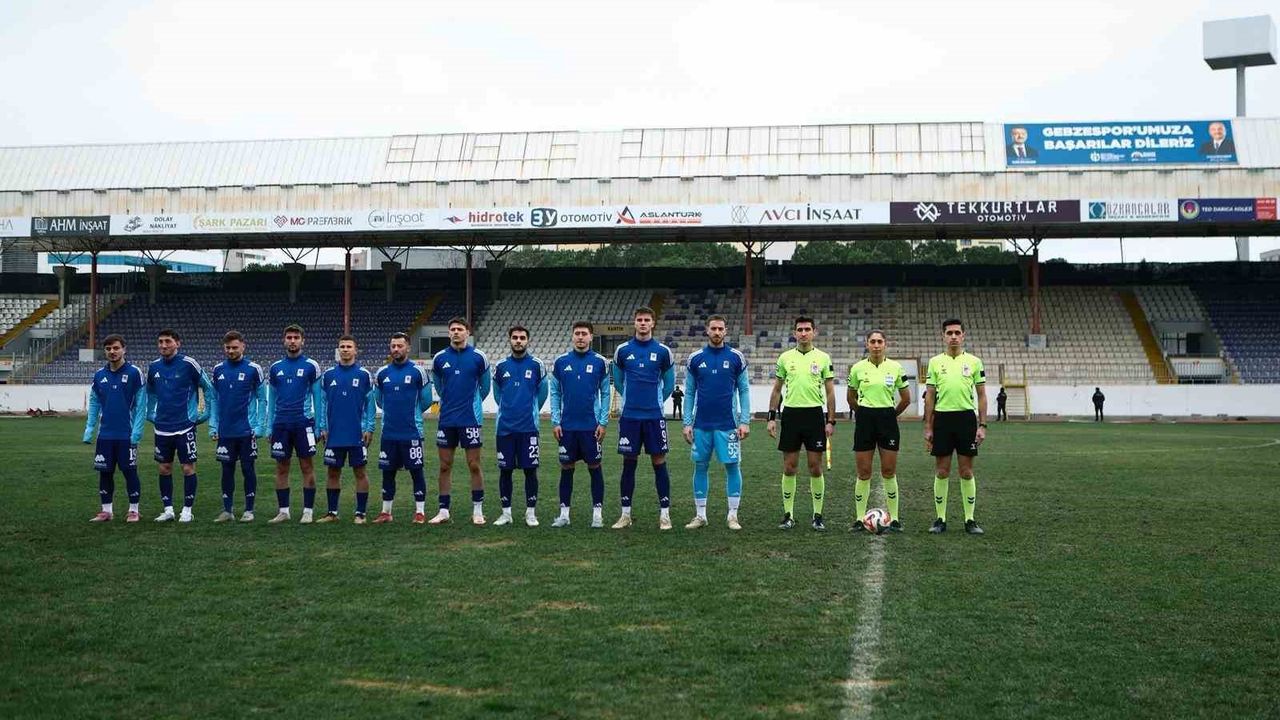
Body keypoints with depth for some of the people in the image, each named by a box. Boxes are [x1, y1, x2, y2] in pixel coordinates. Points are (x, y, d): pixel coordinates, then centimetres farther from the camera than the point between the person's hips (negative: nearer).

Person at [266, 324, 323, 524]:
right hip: (281, 424, 3)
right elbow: (271, 399, 15)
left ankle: (307, 511, 5)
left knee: (307, 467, 0)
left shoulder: (311, 366, 1)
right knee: (281, 468, 6)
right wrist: (269, 426, 10)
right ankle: (283, 511, 13)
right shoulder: (275, 368, 10)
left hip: (303, 423, -3)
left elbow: (317, 397, 2)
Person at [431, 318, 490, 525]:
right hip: (446, 420, 2)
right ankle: (443, 510, 13)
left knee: (474, 465, 1)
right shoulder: (440, 358, 4)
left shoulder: (478, 357, -2)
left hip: (470, 419, -2)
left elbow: (485, 386, 11)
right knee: (445, 466, 6)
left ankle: (477, 510, 10)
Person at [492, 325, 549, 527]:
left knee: (530, 469, 0)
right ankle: (506, 512, 14)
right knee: (505, 470, 5)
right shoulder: (500, 367, 7)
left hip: (528, 427, -2)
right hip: (505, 427, 2)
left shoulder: (536, 365, 2)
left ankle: (531, 513, 9)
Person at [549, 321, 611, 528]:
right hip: (567, 426, 1)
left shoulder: (600, 362, 0)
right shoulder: (561, 362, 4)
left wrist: (603, 422, -4)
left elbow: (605, 393, 3)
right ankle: (564, 513, 13)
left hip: (591, 425, -1)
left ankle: (597, 513, 10)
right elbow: (555, 393, 7)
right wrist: (555, 421, 1)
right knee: (566, 468, 6)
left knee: (594, 467, 3)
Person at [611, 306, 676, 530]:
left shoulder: (663, 351, 1)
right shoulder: (622, 350, 3)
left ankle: (664, 514, 5)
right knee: (629, 464, 5)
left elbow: (669, 382, 13)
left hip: (654, 416, -1)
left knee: (659, 462, 0)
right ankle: (625, 514, 12)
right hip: (629, 416, 1)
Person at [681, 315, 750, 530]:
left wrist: (745, 421, -5)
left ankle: (733, 515, 8)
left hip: (728, 424, -1)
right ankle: (700, 515, 14)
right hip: (701, 424, 2)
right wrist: (687, 423, 3)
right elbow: (689, 392, 8)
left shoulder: (736, 358, 1)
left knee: (732, 466, 0)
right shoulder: (695, 359, 5)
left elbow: (744, 390, 3)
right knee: (700, 466, 6)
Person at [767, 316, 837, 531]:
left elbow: (830, 392, 4)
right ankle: (788, 515, 11)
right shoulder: (785, 357, 6)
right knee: (789, 468, 3)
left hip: (814, 414, -1)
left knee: (815, 467, 1)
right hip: (791, 414, 1)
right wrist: (771, 418, 3)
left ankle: (818, 515, 9)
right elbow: (776, 390, 11)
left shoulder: (823, 358, 2)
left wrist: (831, 421, -2)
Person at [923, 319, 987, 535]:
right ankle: (941, 519, 11)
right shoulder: (935, 362, 6)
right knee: (941, 472, 4)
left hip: (966, 418, -1)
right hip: (942, 418, 1)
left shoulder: (974, 362, 4)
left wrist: (982, 425, -2)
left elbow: (981, 395, 6)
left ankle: (970, 520, 9)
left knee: (967, 472, 2)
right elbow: (930, 396, 7)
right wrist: (928, 427, 2)